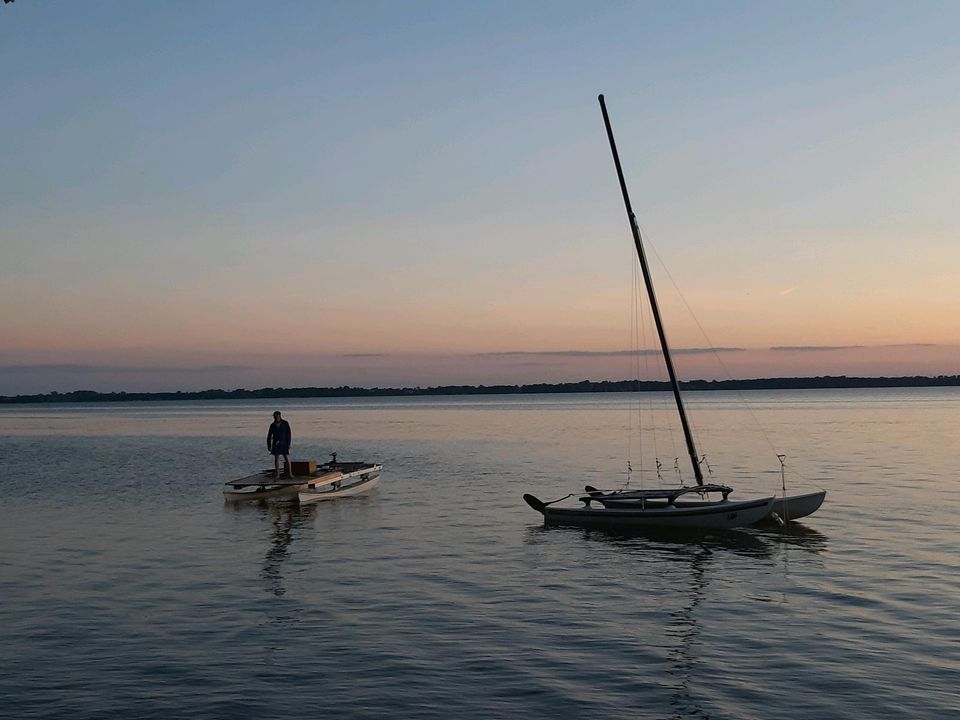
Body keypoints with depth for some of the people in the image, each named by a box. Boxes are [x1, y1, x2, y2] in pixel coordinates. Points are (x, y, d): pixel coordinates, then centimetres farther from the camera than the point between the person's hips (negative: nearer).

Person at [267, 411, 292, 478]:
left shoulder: (285, 424, -2)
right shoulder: (272, 425, 3)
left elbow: (288, 434, -3)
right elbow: (269, 436, 7)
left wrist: (288, 444, -8)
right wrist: (269, 446, 3)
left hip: (284, 443, -2)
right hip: (276, 444, 2)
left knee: (287, 458, -5)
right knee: (276, 458, 3)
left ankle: (289, 473, 0)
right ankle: (277, 474, 8)